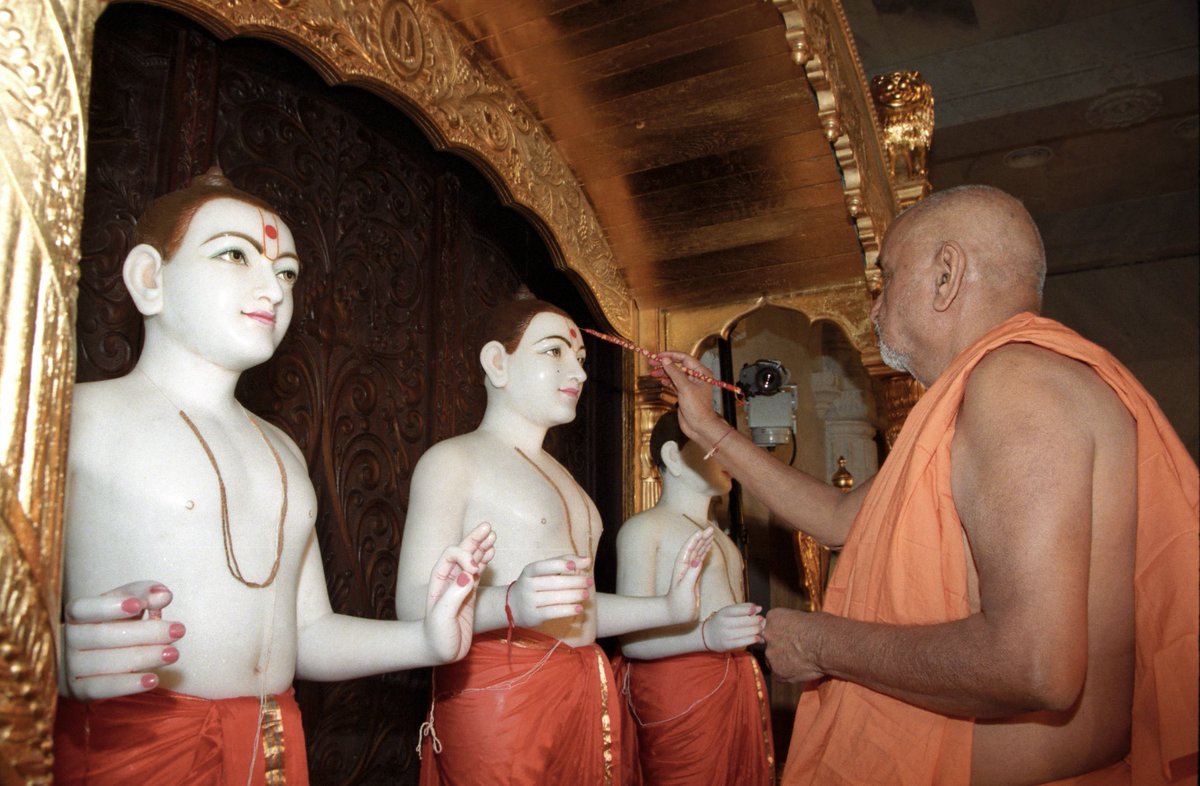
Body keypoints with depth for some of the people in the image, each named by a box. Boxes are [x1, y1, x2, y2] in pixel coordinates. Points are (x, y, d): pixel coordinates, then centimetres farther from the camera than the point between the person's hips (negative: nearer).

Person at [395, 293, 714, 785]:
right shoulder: (454, 460, -6)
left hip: (586, 692, 7)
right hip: (499, 699, -7)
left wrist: (668, 607, 12)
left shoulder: (556, 474, 19)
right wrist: (512, 604, -34)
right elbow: (415, 606, -17)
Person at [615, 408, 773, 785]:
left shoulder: (718, 535, 22)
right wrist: (707, 635, -30)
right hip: (678, 689, -8)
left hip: (738, 685, 8)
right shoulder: (644, 528, -6)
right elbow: (633, 639, -15)